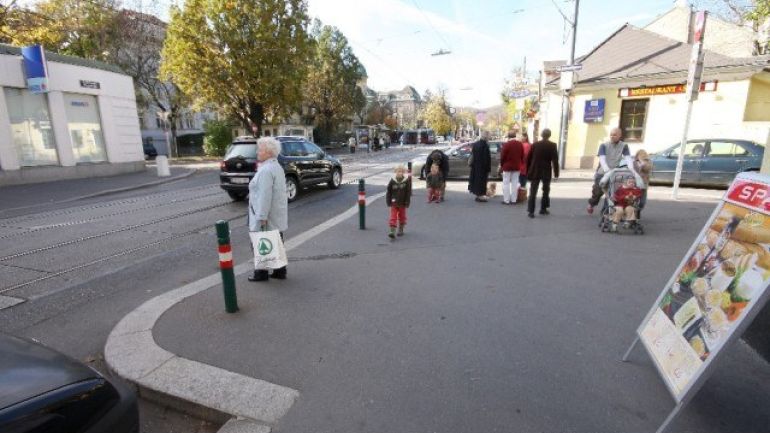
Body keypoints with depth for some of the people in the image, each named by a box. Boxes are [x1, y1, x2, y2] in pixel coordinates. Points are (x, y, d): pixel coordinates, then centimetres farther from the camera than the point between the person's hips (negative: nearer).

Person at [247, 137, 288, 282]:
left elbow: (265, 196, -24)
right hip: (277, 217, 9)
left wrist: (262, 217, -24)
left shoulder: (266, 170, -18)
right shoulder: (276, 166, 14)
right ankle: (280, 271, 21)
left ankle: (262, 273, 14)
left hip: (267, 216, -9)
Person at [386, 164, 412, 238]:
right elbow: (389, 192, 1)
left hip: (402, 203, 1)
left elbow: (408, 192, -3)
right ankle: (392, 231, -7)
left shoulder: (406, 181, -6)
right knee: (393, 217, -6)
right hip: (394, 203, -1)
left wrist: (407, 203, -6)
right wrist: (388, 201, -1)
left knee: (402, 216, 15)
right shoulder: (392, 181, -6)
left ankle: (401, 230, 32)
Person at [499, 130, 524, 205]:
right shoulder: (520, 144, 3)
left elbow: (502, 156, -9)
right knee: (515, 183, 8)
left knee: (506, 183, 2)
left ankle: (506, 200, 1)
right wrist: (520, 164, 19)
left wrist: (502, 165, 4)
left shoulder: (506, 144, -12)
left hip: (507, 166, -4)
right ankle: (513, 200, 10)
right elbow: (522, 156, 8)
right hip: (517, 167, 5)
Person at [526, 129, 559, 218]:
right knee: (546, 191, 16)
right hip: (546, 172, -1)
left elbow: (528, 158, 3)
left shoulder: (535, 144, 0)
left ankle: (530, 211, -6)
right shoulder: (552, 145, -6)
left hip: (535, 172, 1)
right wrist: (556, 173, -4)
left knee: (533, 192, 0)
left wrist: (528, 171, 12)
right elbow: (555, 160, -9)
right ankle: (543, 209, 21)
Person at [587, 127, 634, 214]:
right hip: (602, 172, -1)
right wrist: (607, 169, -30)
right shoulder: (604, 145, 2)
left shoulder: (624, 146, 5)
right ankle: (591, 204, 18)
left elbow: (628, 158, -6)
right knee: (598, 190, -10)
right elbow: (602, 158, -12)